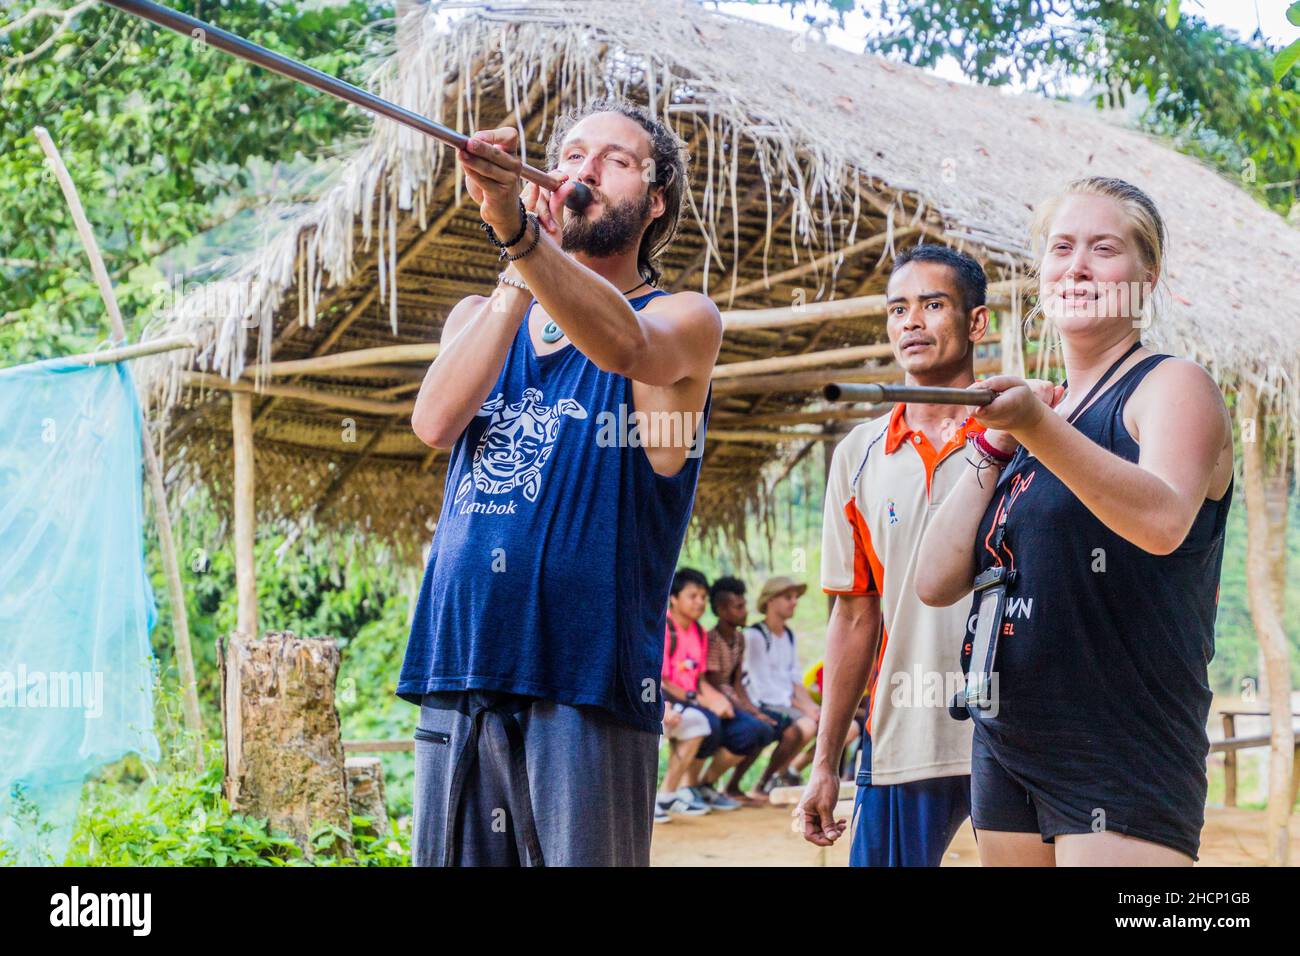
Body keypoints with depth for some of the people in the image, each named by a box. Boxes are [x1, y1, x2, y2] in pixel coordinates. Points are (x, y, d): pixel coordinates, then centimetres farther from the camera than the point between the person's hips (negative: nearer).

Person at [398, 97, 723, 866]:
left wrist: (518, 230, -39)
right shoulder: (479, 316, 17)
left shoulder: (684, 319, 3)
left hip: (587, 683, -4)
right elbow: (435, 422, -4)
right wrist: (518, 274, -8)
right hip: (457, 682, 4)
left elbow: (626, 344, -23)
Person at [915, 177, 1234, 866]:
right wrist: (996, 447, -1)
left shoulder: (1174, 386, -4)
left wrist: (1037, 426, -39)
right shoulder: (1037, 410, 15)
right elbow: (937, 582, 7)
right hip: (1005, 751, 7)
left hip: (1121, 757, -7)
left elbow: (1163, 521, -27)